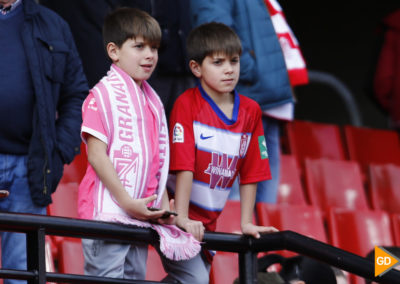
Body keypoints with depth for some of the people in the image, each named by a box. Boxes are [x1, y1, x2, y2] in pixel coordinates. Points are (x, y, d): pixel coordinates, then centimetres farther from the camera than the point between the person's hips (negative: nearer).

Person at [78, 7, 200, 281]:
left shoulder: (152, 101, 17)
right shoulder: (103, 94, -6)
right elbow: (96, 155, -13)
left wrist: (164, 205, 6)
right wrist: (126, 202, -17)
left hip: (140, 215, 8)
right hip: (107, 212, -8)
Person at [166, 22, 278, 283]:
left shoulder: (251, 111, 5)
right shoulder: (187, 104, -10)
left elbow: (250, 174, 9)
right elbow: (184, 167, -18)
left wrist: (246, 223, 6)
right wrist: (182, 218, -23)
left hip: (207, 223, 6)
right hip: (177, 220, -6)